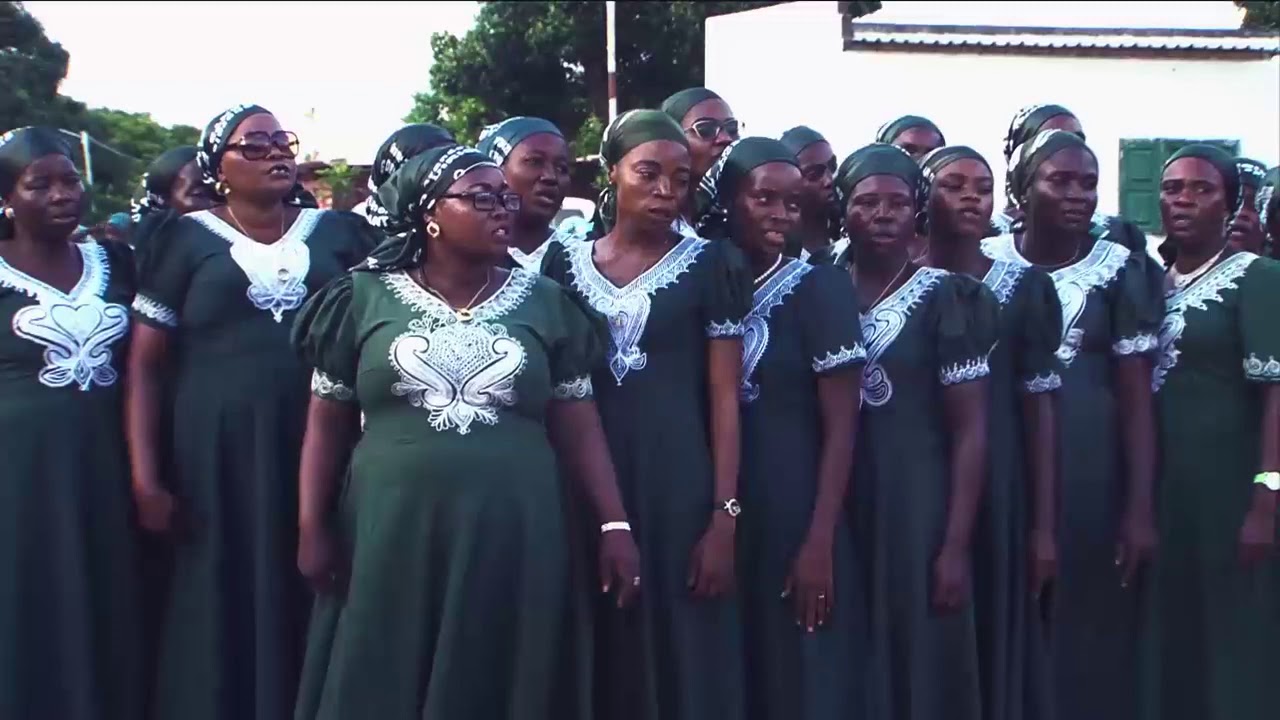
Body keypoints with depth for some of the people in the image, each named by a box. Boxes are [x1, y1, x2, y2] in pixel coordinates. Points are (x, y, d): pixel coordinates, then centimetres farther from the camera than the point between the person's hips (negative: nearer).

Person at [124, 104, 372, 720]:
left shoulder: (338, 232, 10)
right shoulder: (188, 240, 4)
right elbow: (144, 365, 3)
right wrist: (145, 479, -5)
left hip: (322, 454, 2)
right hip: (217, 460, -1)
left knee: (311, 614, 5)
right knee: (224, 615, 4)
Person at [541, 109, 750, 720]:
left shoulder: (711, 265, -1)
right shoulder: (564, 262, 6)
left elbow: (724, 396, -4)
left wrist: (724, 514, -11)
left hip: (678, 485, -2)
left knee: (681, 656, 3)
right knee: (598, 661, 9)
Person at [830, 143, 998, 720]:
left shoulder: (947, 299, -4)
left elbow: (970, 430, -6)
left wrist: (956, 546, -11)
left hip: (916, 511, -3)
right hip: (835, 509, 3)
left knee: (919, 663, 4)